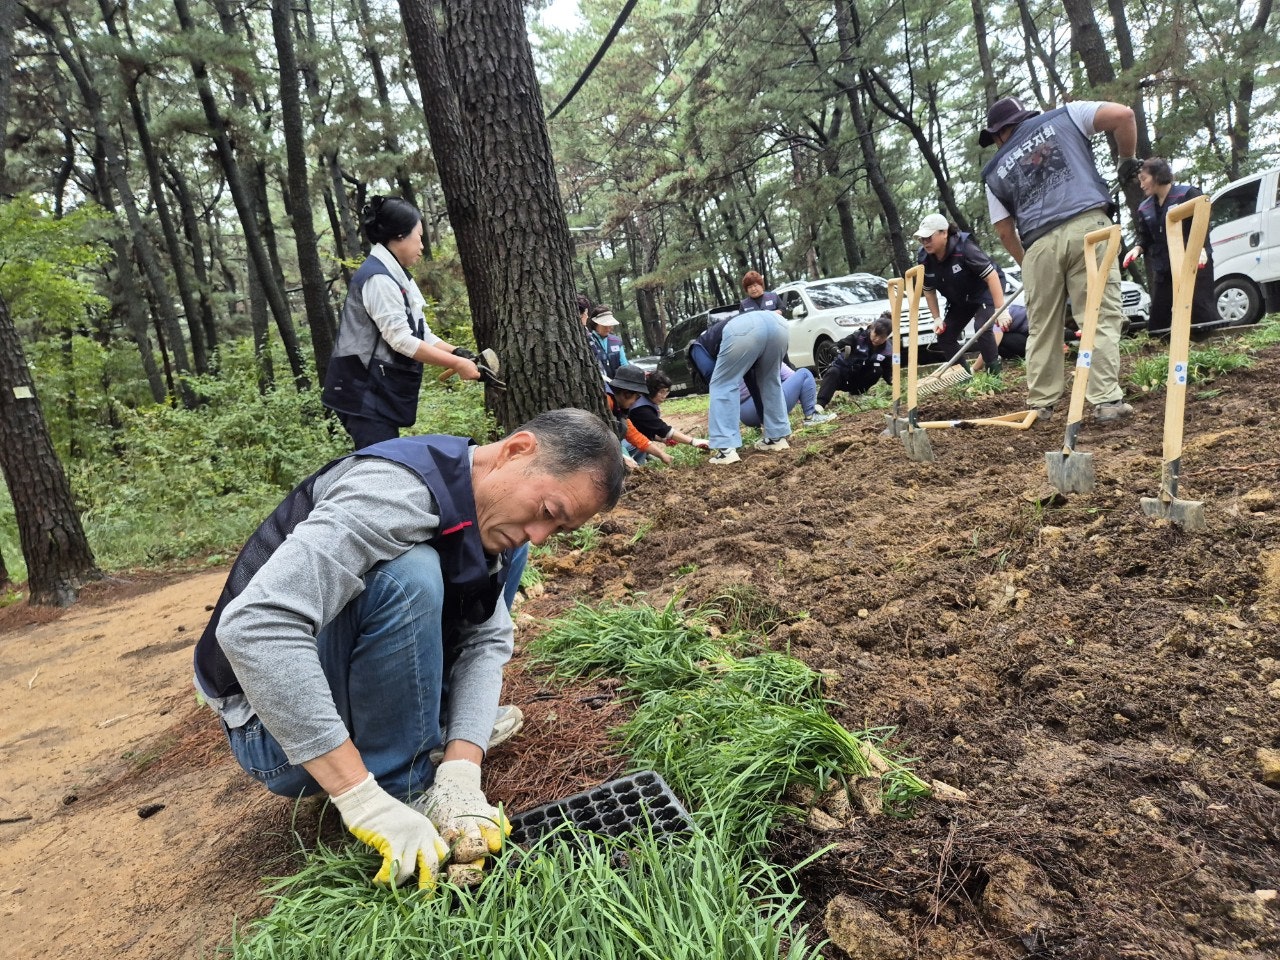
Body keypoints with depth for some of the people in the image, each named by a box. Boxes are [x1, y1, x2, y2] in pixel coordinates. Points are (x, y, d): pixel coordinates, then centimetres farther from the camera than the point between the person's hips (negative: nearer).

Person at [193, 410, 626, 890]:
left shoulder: (485, 515, -2)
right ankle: (402, 790, -15)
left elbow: (485, 640, -6)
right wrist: (363, 800, -40)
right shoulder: (399, 489, -31)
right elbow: (254, 624, -40)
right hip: (276, 730, -7)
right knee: (406, 576, -32)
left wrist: (462, 770, -23)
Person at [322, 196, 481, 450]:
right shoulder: (378, 278, -16)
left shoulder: (395, 276, 15)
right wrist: (455, 363, -17)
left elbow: (420, 334, 13)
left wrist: (457, 353, -1)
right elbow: (400, 339, -21)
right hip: (365, 392, -10)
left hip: (381, 391, 10)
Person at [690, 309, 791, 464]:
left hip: (743, 329, -6)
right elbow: (752, 380, 48)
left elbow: (712, 378, 13)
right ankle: (777, 437, 31)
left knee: (722, 385, 9)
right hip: (777, 323, 6)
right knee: (769, 381, 28)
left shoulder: (698, 347, 32)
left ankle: (726, 449, 1)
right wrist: (764, 420, 57)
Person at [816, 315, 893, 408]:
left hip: (859, 381, 3)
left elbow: (887, 373, -2)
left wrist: (893, 380, -24)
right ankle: (820, 404, -51)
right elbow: (837, 346, -14)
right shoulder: (858, 336, -16)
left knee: (878, 370, -24)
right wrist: (839, 351, -37)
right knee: (833, 372, -36)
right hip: (844, 370, -3)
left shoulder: (886, 351, -9)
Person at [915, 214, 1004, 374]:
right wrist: (937, 318, -2)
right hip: (960, 300, 7)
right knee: (944, 336, 0)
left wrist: (1000, 309, -39)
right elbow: (929, 290, 1)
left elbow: (991, 275, -34)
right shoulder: (924, 258, -15)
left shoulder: (964, 247, -33)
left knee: (982, 327, -29)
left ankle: (994, 373, -19)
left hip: (985, 291, -7)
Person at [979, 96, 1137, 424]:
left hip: (1039, 243, 2)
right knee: (1102, 317, -2)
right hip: (1087, 226, -2)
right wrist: (1127, 159, 22)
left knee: (1043, 328, 11)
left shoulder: (995, 172, 21)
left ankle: (1040, 404, 14)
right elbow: (1122, 114, 7)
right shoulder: (1064, 116, 19)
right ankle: (1107, 400, -10)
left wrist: (1025, 262, 34)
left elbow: (1004, 230, 20)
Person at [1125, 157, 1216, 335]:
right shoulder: (1144, 208, 13)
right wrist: (1138, 249, -6)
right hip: (1164, 269, 6)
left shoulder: (1188, 194, -3)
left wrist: (1202, 248, -27)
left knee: (1203, 314, -11)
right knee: (1157, 320, 3)